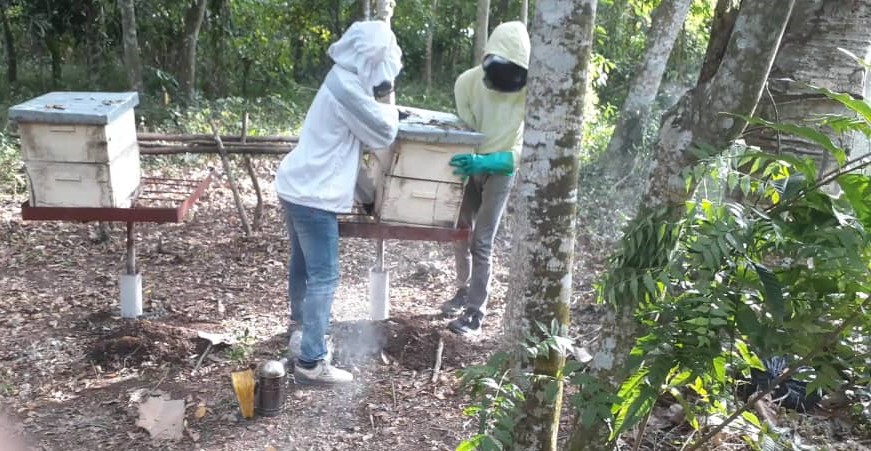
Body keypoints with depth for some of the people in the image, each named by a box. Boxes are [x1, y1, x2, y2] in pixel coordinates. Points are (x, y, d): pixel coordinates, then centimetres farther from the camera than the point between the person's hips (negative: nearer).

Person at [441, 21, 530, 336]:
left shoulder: (530, 92, -27)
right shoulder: (468, 82, -19)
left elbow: (527, 148, -29)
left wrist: (488, 162, -43)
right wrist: (467, 158, -27)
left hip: (501, 170, -4)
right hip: (471, 164, 4)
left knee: (481, 242, -7)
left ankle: (475, 313, 2)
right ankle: (464, 290, 34)